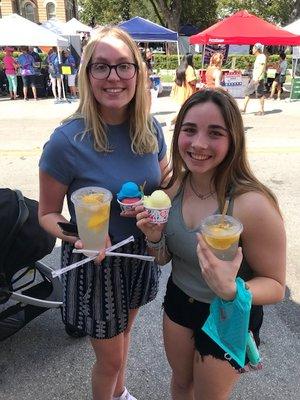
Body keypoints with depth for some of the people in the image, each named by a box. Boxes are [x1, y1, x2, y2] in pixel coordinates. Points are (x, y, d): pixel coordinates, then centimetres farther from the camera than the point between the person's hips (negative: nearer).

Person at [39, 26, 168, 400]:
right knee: (110, 358, 16)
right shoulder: (67, 141, -24)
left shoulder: (150, 128, -9)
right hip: (96, 263, -5)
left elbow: (166, 182, 6)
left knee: (124, 329, 31)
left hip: (140, 254, 5)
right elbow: (48, 214, -13)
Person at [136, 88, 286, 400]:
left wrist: (231, 290, -38)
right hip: (178, 300, 5)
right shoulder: (175, 186, -13)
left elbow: (274, 285, -18)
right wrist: (154, 238, -22)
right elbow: (164, 258, 0)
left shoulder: (252, 204, -31)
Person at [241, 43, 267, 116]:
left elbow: (261, 69, -20)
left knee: (260, 95, -4)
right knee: (247, 92, 8)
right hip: (254, 79, 10)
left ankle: (262, 111, 4)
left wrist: (257, 78, -28)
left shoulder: (262, 57, -12)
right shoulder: (258, 57, 17)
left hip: (259, 79, -10)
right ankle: (244, 108, 13)